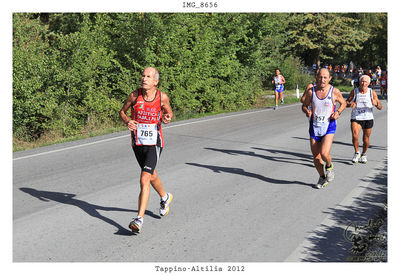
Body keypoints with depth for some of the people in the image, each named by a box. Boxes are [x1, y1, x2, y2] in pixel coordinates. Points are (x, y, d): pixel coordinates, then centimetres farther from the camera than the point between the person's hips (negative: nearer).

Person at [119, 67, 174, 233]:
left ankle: (139, 219, -16)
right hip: (137, 144, 3)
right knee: (151, 175, 23)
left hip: (154, 144, -3)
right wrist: (127, 121, -17)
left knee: (144, 180, -18)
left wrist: (167, 118, -14)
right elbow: (122, 112, 5)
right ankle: (165, 198, 52)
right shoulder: (134, 96, -9)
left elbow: (169, 112, 9)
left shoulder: (162, 97, -10)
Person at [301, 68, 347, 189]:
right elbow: (304, 105, 9)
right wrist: (306, 111, -13)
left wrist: (338, 112, -8)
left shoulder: (335, 92, -6)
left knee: (324, 153, -21)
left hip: (329, 126, -3)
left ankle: (329, 166, 14)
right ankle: (322, 177, 32)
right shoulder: (311, 91, -2)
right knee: (316, 157, 7)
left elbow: (343, 103, 11)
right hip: (314, 126, 3)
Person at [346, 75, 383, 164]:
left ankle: (363, 154, 37)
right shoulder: (354, 92, -3)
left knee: (366, 140, 9)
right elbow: (346, 103, 5)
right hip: (356, 118, -1)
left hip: (368, 119, 1)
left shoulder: (372, 92, -2)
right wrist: (350, 104, -19)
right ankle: (356, 153, 2)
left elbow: (380, 107, 0)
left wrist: (376, 104, -23)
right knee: (355, 136, -23)